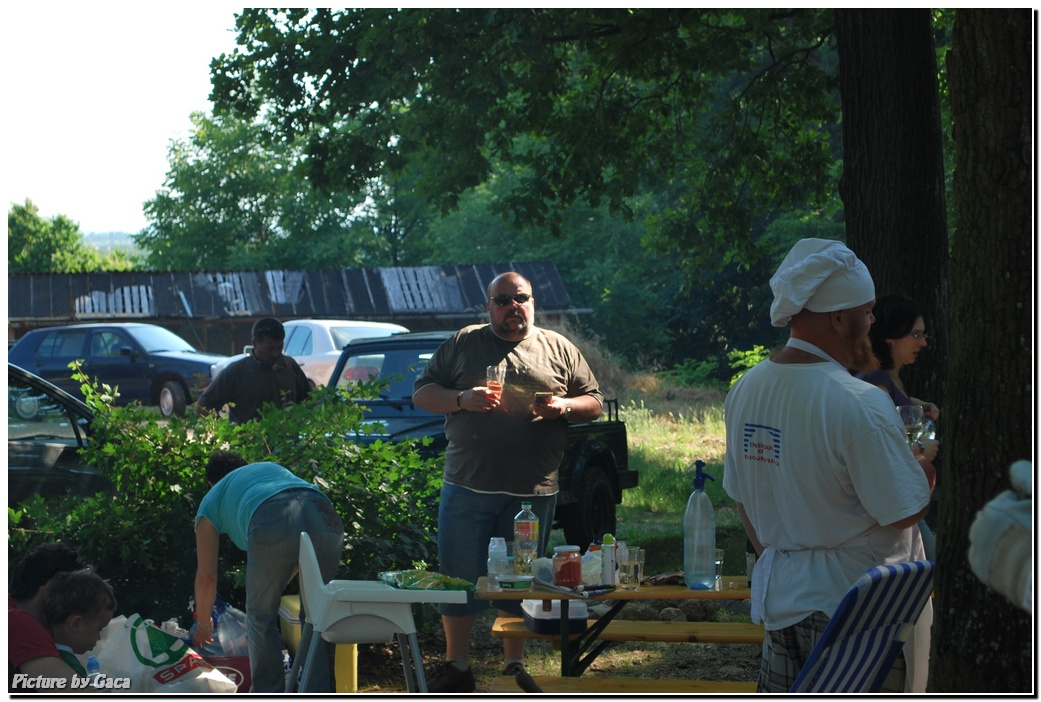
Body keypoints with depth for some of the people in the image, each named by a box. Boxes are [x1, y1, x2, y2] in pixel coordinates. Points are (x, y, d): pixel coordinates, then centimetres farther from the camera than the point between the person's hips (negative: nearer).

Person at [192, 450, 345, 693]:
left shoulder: (212, 500, 32)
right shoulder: (273, 468, 44)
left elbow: (206, 576, 32)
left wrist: (203, 622, 48)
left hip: (273, 521, -4)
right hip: (325, 515, 4)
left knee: (261, 618, 15)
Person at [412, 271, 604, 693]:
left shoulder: (559, 349, 11)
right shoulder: (463, 344, 9)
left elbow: (594, 403, 12)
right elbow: (421, 393, 8)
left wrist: (564, 406, -9)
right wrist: (462, 399, -10)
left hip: (534, 491, 0)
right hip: (468, 484, 0)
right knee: (459, 578, 2)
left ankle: (515, 667, 20)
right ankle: (456, 668, 14)